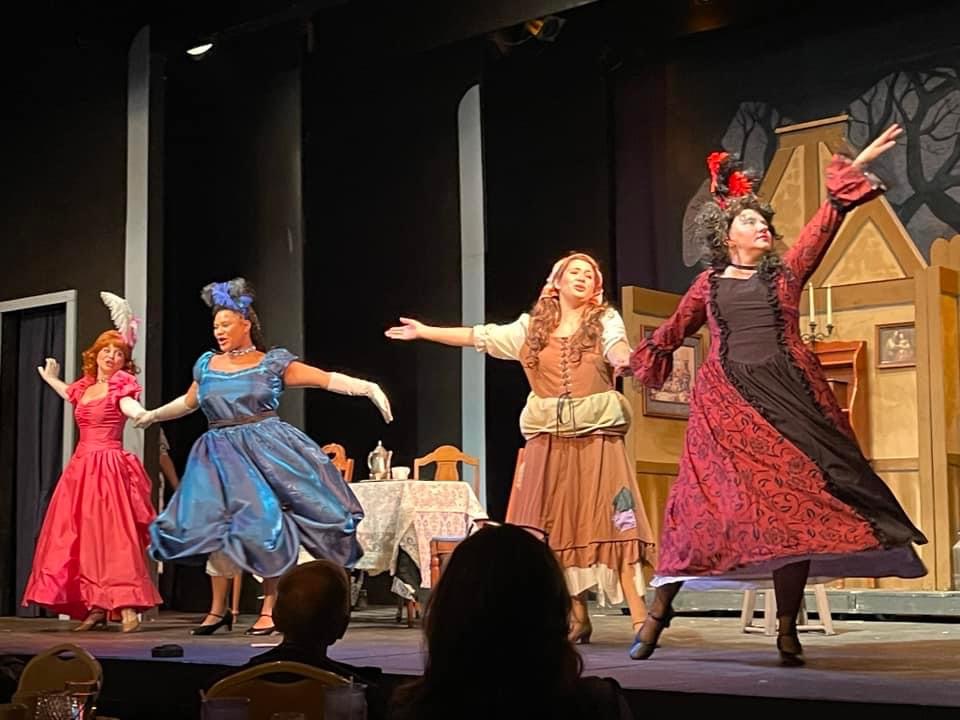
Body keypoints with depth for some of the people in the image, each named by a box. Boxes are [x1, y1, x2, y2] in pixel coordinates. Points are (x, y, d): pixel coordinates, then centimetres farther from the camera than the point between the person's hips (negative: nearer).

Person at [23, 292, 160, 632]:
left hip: (109, 466, -7)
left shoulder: (121, 386, -3)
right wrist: (49, 378, 54)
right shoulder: (85, 387, 16)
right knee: (78, 537, 4)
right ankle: (96, 607, 7)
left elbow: (132, 409, -25)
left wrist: (147, 414, -47)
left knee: (112, 534, -15)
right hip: (81, 466, 7)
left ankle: (128, 605, -18)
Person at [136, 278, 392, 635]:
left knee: (269, 523, -7)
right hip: (222, 457, 4)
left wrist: (368, 388, -19)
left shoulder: (272, 363, -2)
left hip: (267, 452, -4)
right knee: (216, 526, 0)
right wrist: (153, 415, 44)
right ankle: (218, 609, 12)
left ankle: (269, 609, 3)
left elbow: (327, 379, -7)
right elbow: (189, 401, 31)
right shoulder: (206, 365, 11)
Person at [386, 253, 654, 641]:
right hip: (549, 439, 3)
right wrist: (425, 331, 18)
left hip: (598, 436, -3)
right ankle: (578, 619, 10)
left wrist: (624, 359, -37)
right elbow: (480, 336, 18)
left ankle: (639, 617, -13)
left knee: (615, 523, -11)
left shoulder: (605, 320, 8)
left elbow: (617, 349, -13)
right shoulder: (531, 327, 15)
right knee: (558, 529, 1)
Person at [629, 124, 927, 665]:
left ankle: (788, 630, 0)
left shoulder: (786, 272, 12)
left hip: (789, 398, 1)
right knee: (710, 500, -5)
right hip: (728, 402, -1)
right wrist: (642, 357, 37)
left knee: (796, 502, -5)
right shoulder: (709, 284, 13)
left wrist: (854, 168, 0)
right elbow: (675, 330, 29)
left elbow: (827, 221, 5)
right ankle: (659, 611, 5)